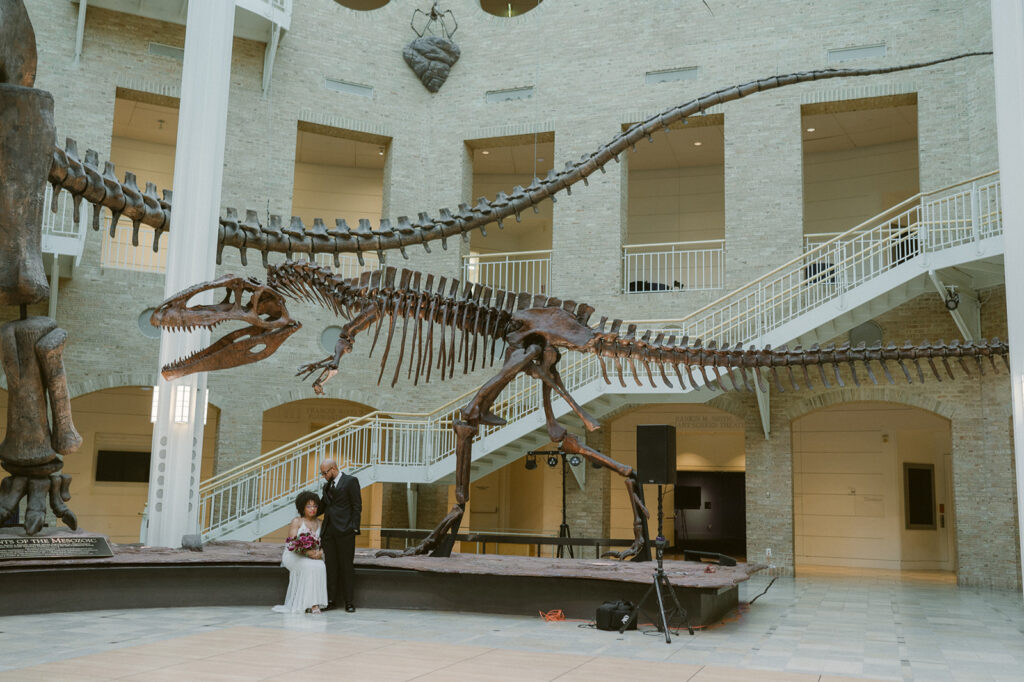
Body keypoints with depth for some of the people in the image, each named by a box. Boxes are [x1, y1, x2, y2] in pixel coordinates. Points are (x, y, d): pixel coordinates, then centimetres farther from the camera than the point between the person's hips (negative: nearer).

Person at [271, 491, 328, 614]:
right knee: (309, 567, -35)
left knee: (320, 566, -31)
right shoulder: (296, 521, -1)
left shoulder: (319, 523, 13)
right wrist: (307, 552, -25)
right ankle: (310, 604, -32)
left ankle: (315, 604, -29)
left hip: (314, 557, 4)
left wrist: (320, 552, -16)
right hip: (294, 555, -4)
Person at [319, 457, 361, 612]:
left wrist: (354, 528, -12)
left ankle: (349, 602, 4)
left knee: (346, 566, -2)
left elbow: (357, 505, -5)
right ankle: (331, 600, 11)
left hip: (344, 531, -6)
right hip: (329, 530, 6)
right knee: (330, 566, 5)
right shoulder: (327, 485, 19)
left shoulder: (351, 481, -2)